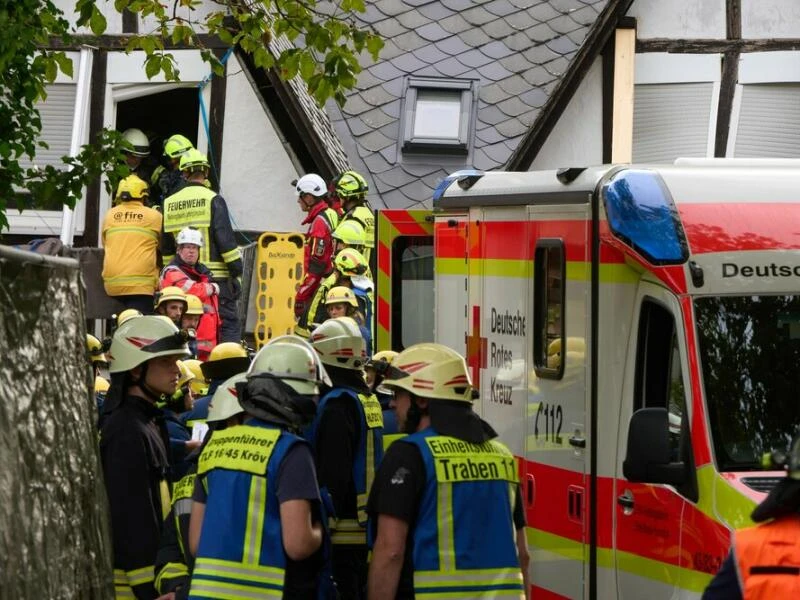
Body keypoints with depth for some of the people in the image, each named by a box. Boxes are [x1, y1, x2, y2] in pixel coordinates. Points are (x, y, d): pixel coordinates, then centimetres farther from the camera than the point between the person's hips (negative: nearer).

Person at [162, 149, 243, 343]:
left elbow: (166, 248, 16)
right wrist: (237, 271, -6)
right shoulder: (213, 200, -7)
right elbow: (226, 240, -12)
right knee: (229, 327, -5)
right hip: (217, 276, -5)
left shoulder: (169, 204, 10)